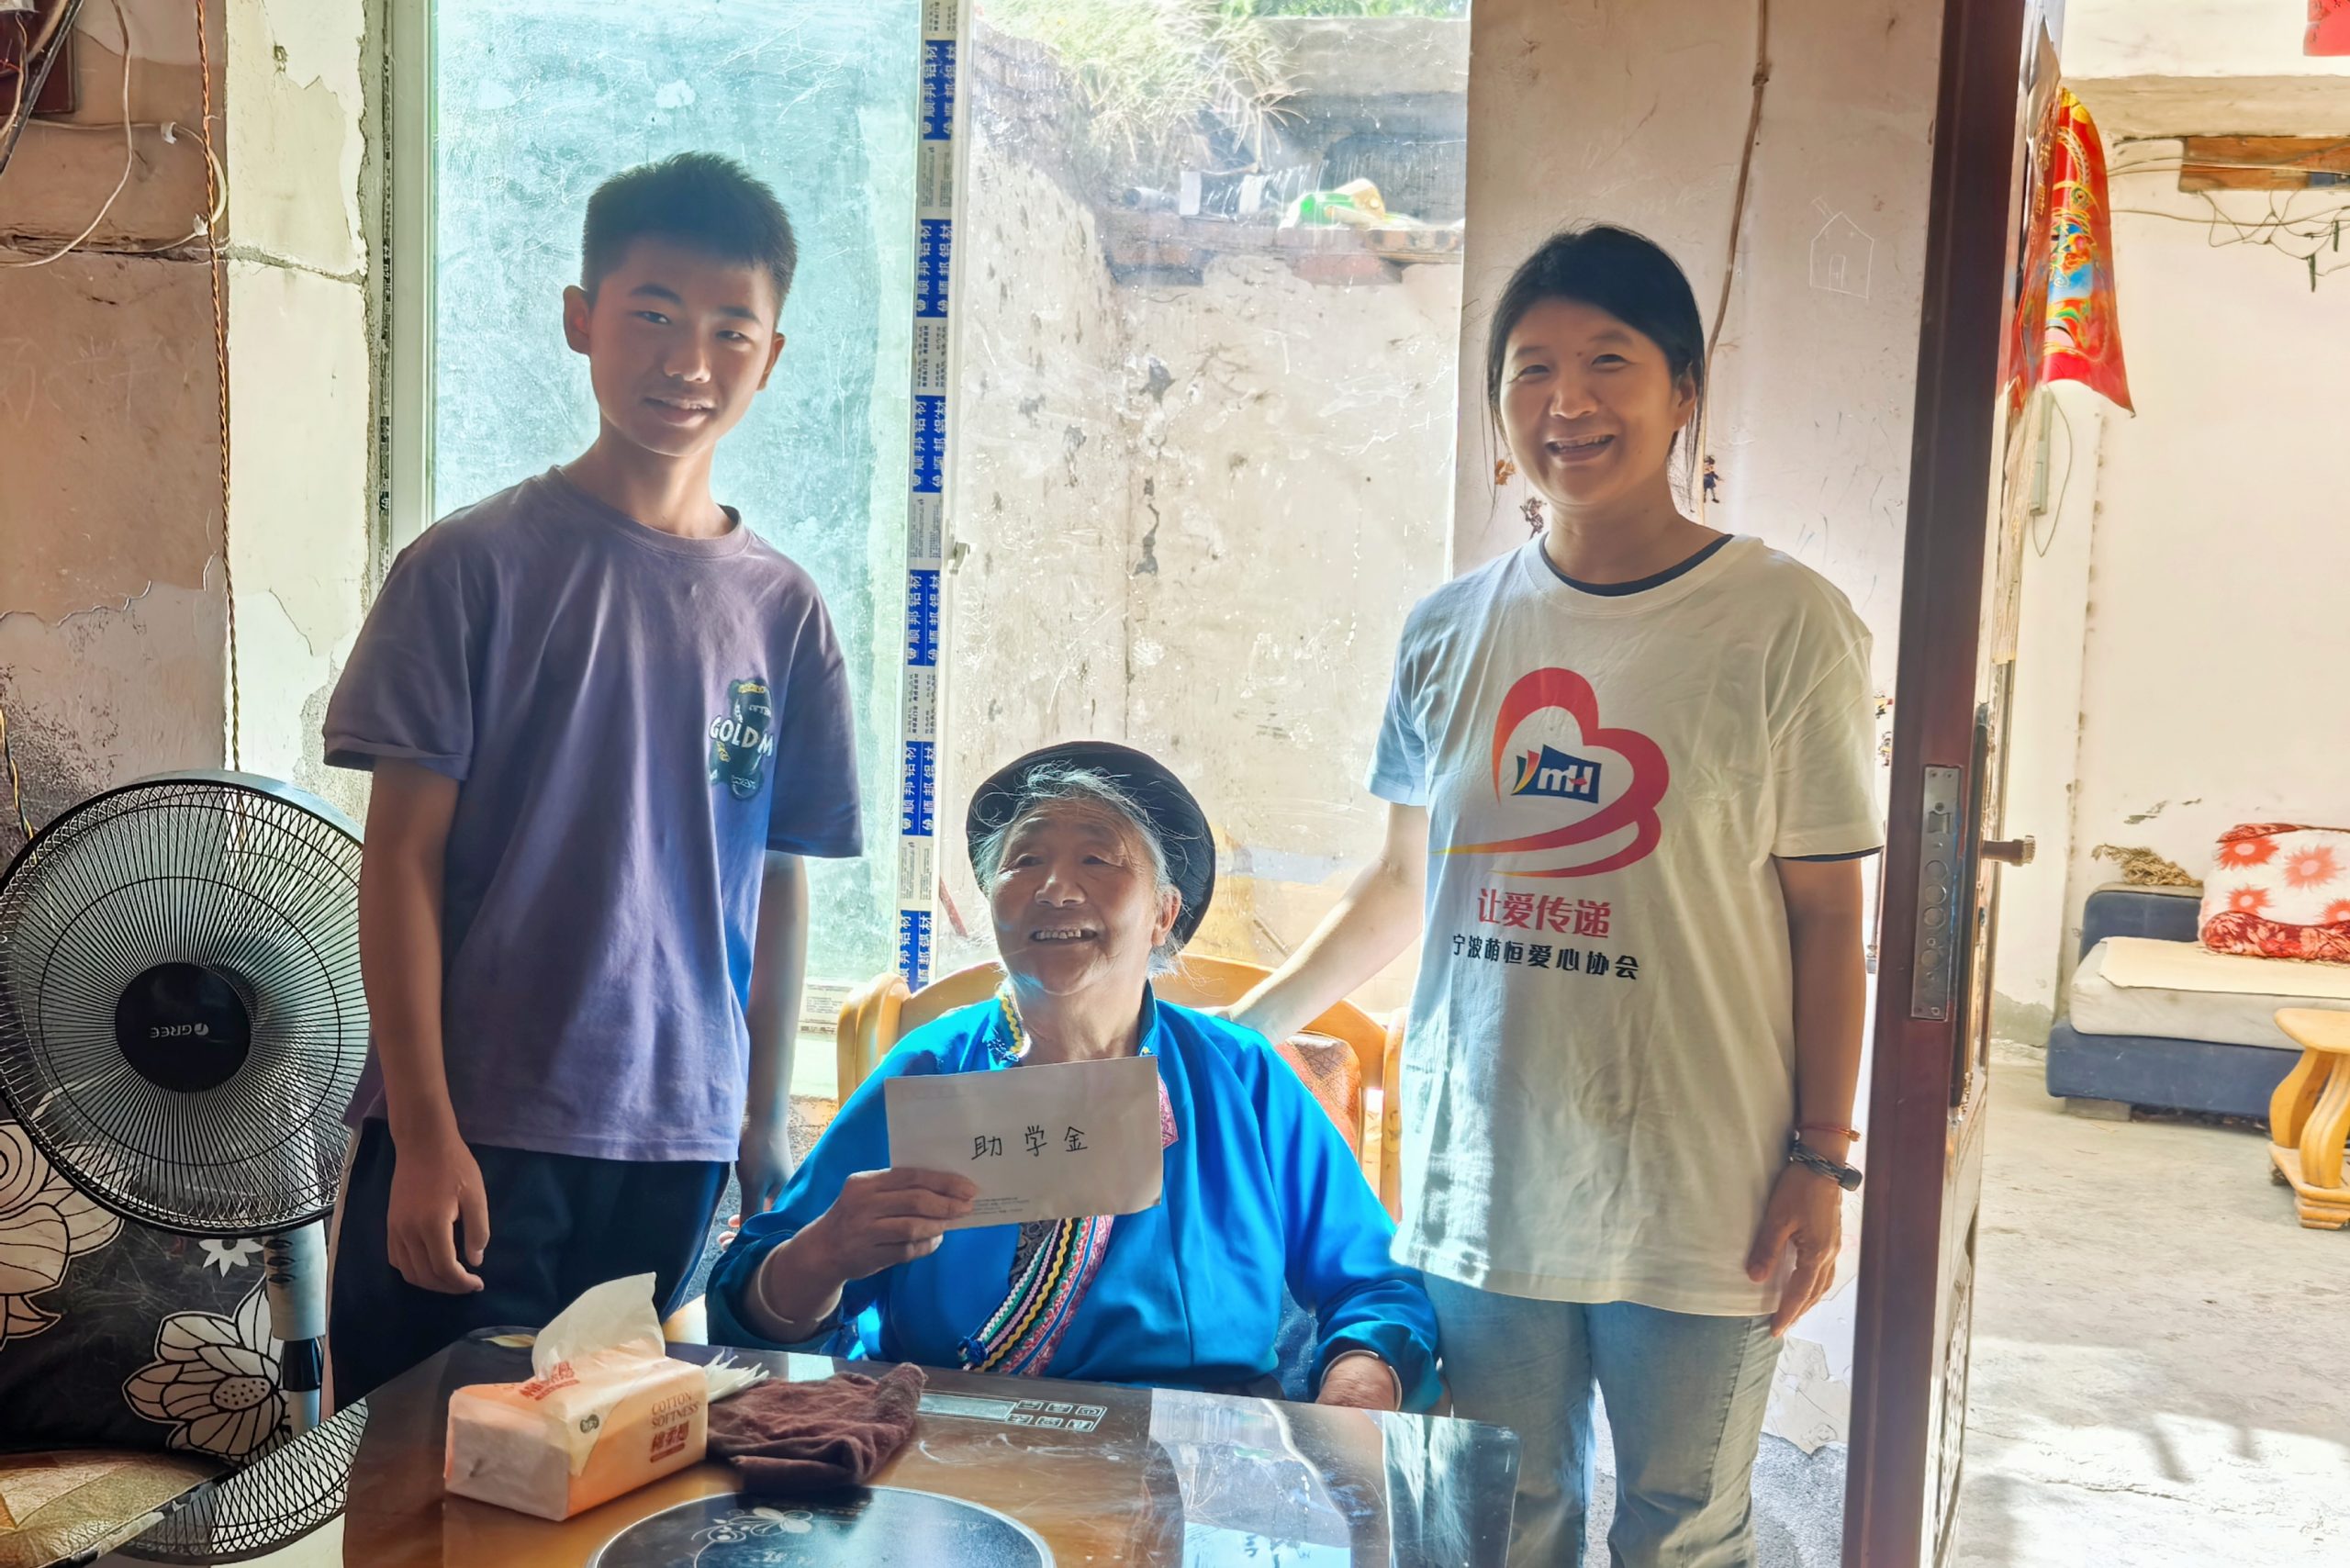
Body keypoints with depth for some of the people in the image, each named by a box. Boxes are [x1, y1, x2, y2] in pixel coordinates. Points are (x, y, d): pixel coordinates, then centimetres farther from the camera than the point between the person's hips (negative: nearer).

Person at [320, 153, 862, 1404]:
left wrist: (766, 1130, 10)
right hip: (472, 1126, -3)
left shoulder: (782, 611, 5)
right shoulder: (475, 567, -5)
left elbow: (777, 886, 9)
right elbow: (402, 856, -6)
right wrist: (424, 1134, -9)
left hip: (679, 1139, 3)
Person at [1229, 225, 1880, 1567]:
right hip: (1477, 1192, 3)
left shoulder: (1786, 626, -6)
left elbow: (1826, 916, -3)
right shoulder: (1450, 633, 5)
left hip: (1694, 1205, -3)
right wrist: (1235, 1030, 16)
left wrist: (1821, 1163, -6)